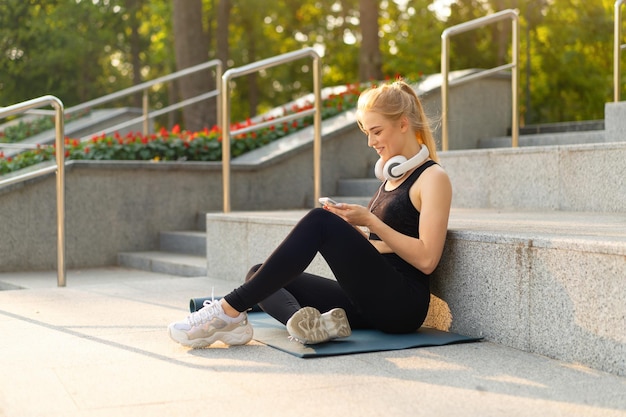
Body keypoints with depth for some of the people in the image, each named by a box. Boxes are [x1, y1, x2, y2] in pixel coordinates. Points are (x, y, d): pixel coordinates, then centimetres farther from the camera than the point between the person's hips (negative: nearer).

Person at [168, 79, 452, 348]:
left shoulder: (433, 178, -3)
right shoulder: (392, 177, 22)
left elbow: (426, 259, -13)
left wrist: (370, 221, -13)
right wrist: (351, 228, 5)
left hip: (402, 305, -8)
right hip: (370, 304, 8)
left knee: (321, 221, -26)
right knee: (259, 275, -4)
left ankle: (231, 311, -26)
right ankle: (304, 320, -37)